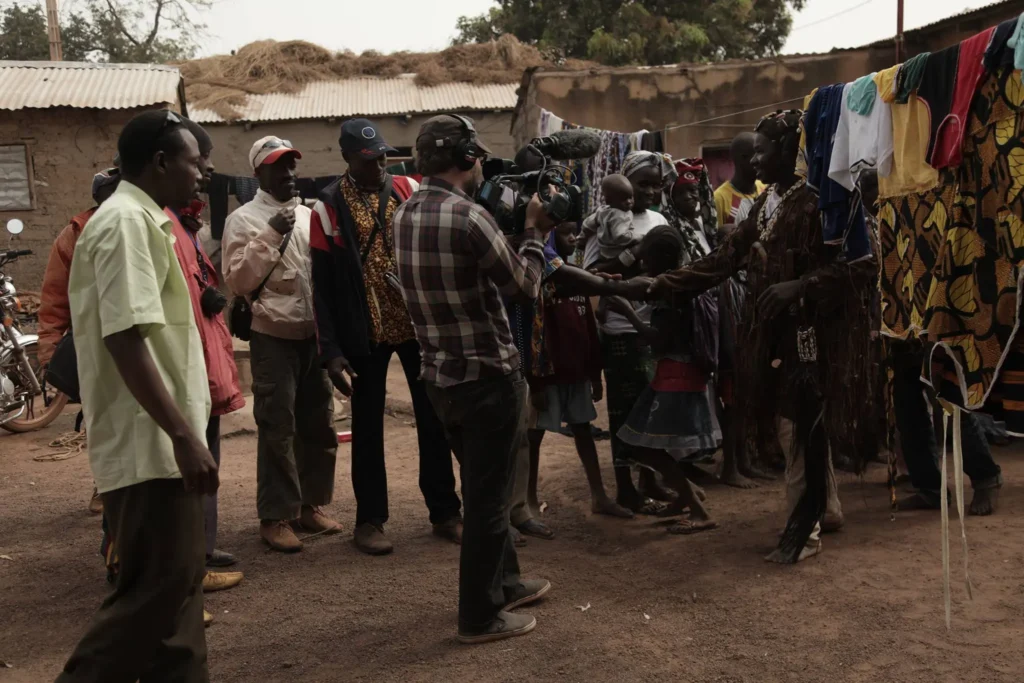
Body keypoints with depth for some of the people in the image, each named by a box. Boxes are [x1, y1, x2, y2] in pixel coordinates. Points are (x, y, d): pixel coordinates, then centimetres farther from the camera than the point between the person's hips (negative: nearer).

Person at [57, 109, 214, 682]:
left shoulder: (142, 220, 16)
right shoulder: (127, 222, -15)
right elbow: (125, 340, -23)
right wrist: (183, 435, -25)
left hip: (159, 439, 10)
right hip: (149, 443, -10)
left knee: (179, 580, 15)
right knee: (157, 588, -4)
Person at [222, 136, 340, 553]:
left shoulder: (309, 215, 14)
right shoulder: (244, 219, -3)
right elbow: (236, 280, -12)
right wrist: (270, 236, -18)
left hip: (314, 334, 6)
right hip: (273, 337, -6)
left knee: (319, 425, 11)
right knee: (278, 429, -2)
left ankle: (310, 505, 24)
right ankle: (275, 517, 8)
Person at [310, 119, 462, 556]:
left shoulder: (411, 191, 2)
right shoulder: (329, 208, -4)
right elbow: (323, 286, -4)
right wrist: (331, 350, -10)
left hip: (419, 325, 2)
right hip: (365, 334, -2)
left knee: (433, 418, 9)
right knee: (368, 426, 8)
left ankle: (445, 512, 22)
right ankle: (369, 519, 20)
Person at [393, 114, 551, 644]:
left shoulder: (404, 215, 4)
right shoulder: (469, 216, -20)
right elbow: (524, 287, -11)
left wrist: (515, 231, 12)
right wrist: (535, 232, 3)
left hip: (439, 375, 8)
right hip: (488, 375, -8)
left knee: (481, 487, 22)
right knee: (489, 497, 4)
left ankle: (504, 582, 37)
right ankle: (480, 616, 16)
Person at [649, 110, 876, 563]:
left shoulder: (818, 201, -11)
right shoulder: (763, 206, 12)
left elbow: (860, 263, -16)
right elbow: (722, 260, 9)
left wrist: (801, 286, -25)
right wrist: (659, 284, 2)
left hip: (810, 334, -8)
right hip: (774, 333, 8)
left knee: (800, 429, -4)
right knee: (797, 426, 15)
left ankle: (804, 528, 9)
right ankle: (826, 510, 31)